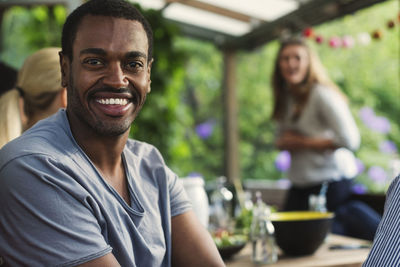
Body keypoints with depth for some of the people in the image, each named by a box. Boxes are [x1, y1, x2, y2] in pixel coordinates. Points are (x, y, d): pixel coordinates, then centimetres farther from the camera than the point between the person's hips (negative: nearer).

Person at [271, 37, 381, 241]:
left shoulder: (322, 95, -14)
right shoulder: (286, 99, 10)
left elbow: (350, 140, -22)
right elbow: (282, 140, 21)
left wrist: (303, 143, -14)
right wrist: (282, 142, -4)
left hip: (330, 183, -8)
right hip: (299, 188, 8)